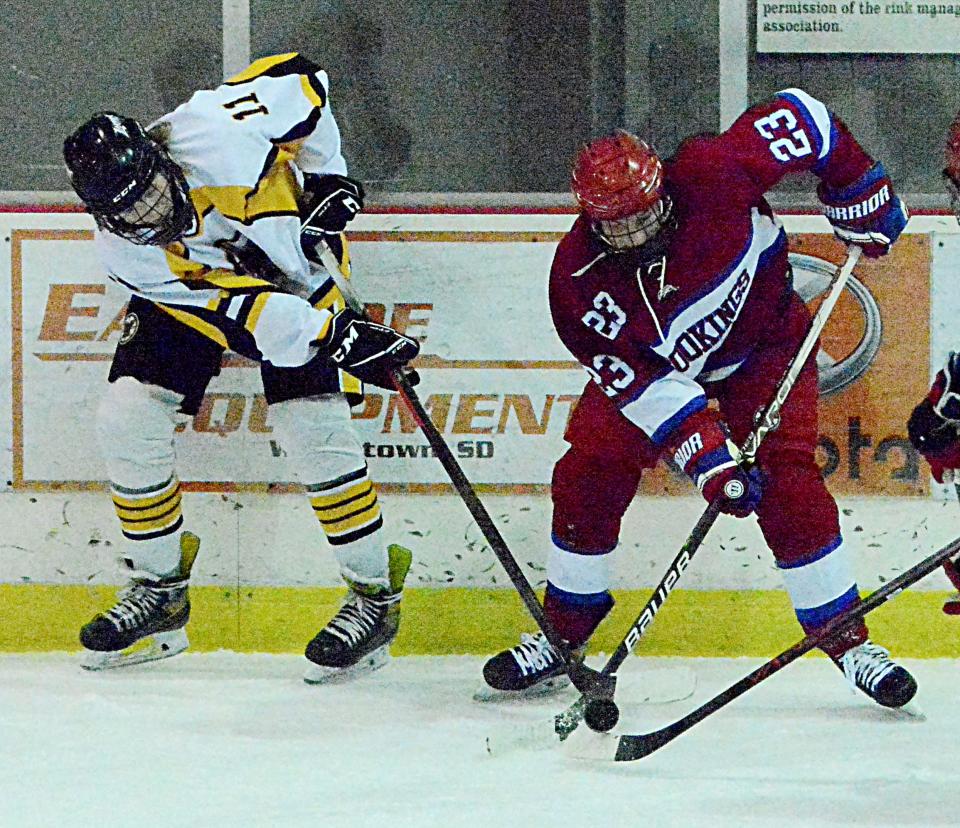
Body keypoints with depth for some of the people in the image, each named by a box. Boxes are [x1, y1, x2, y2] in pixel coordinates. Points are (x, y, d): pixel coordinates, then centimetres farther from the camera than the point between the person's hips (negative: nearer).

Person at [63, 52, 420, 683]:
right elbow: (243, 315, -35)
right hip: (196, 287, 2)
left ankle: (375, 595, 0)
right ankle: (159, 591, 8)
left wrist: (327, 177, -13)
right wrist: (339, 339, -43)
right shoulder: (126, 252, -29)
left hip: (295, 262, -2)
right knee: (127, 419, -10)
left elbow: (299, 79, -17)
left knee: (313, 425, -15)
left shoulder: (213, 131, -37)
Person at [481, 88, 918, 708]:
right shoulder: (579, 283, -29)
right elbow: (641, 384, -27)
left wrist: (861, 196, -12)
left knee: (788, 482, -17)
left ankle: (847, 639, -7)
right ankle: (563, 635, 10)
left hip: (765, 338, -2)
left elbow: (801, 117, -19)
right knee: (587, 476, -8)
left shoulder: (713, 175, -34)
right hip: (645, 361, 2)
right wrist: (708, 456, -36)